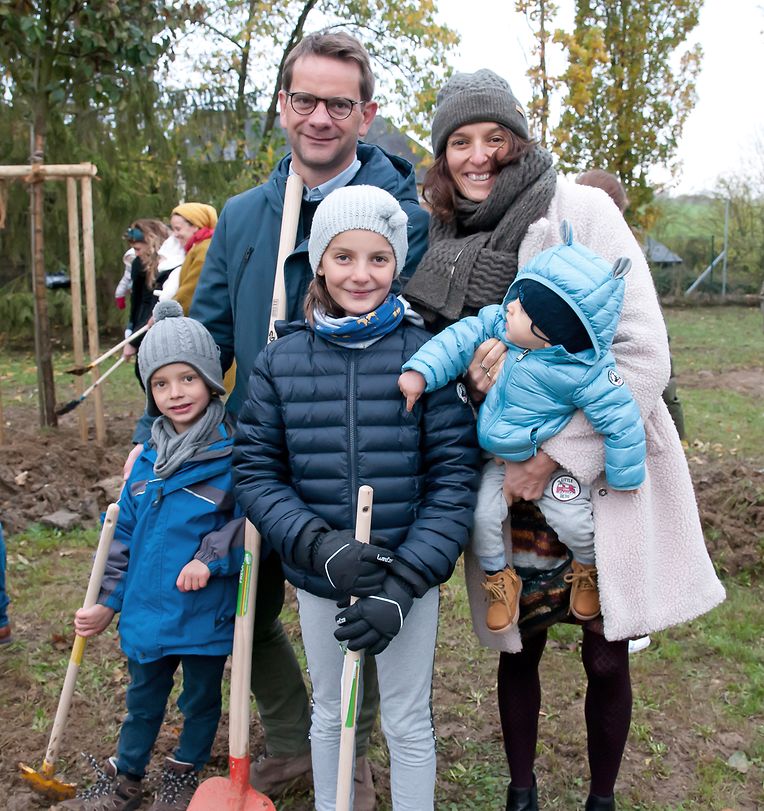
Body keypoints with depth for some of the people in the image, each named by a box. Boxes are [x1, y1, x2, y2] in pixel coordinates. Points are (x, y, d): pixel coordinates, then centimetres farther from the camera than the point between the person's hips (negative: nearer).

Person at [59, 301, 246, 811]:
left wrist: (212, 556, -26)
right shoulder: (147, 460, 2)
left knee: (201, 698, 17)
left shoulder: (233, 453, -16)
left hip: (207, 613, -4)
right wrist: (109, 601, 12)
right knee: (143, 699, 22)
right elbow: (126, 533, 10)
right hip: (146, 610, 5)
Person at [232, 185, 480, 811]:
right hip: (317, 578, 2)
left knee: (409, 723, 14)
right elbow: (255, 471, -4)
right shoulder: (281, 360, -5)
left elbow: (454, 477, -11)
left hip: (408, 577, -2)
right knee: (329, 713, 22)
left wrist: (403, 585, -18)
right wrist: (319, 546, -19)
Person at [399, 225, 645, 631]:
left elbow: (621, 422, -22)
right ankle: (499, 578, 24)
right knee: (481, 516, -8)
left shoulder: (586, 372, -29)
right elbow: (462, 338, -14)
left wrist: (623, 479, -12)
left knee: (574, 522, -11)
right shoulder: (499, 321, -18)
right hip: (498, 459, 4)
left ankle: (587, 570, 27)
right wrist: (419, 372, -29)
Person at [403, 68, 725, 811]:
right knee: (518, 649, 14)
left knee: (607, 660, 8)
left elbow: (644, 353, -14)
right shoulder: (441, 244, 4)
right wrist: (469, 364, -13)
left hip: (606, 475, -3)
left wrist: (557, 454, -17)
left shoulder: (579, 209, -9)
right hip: (508, 484, 3)